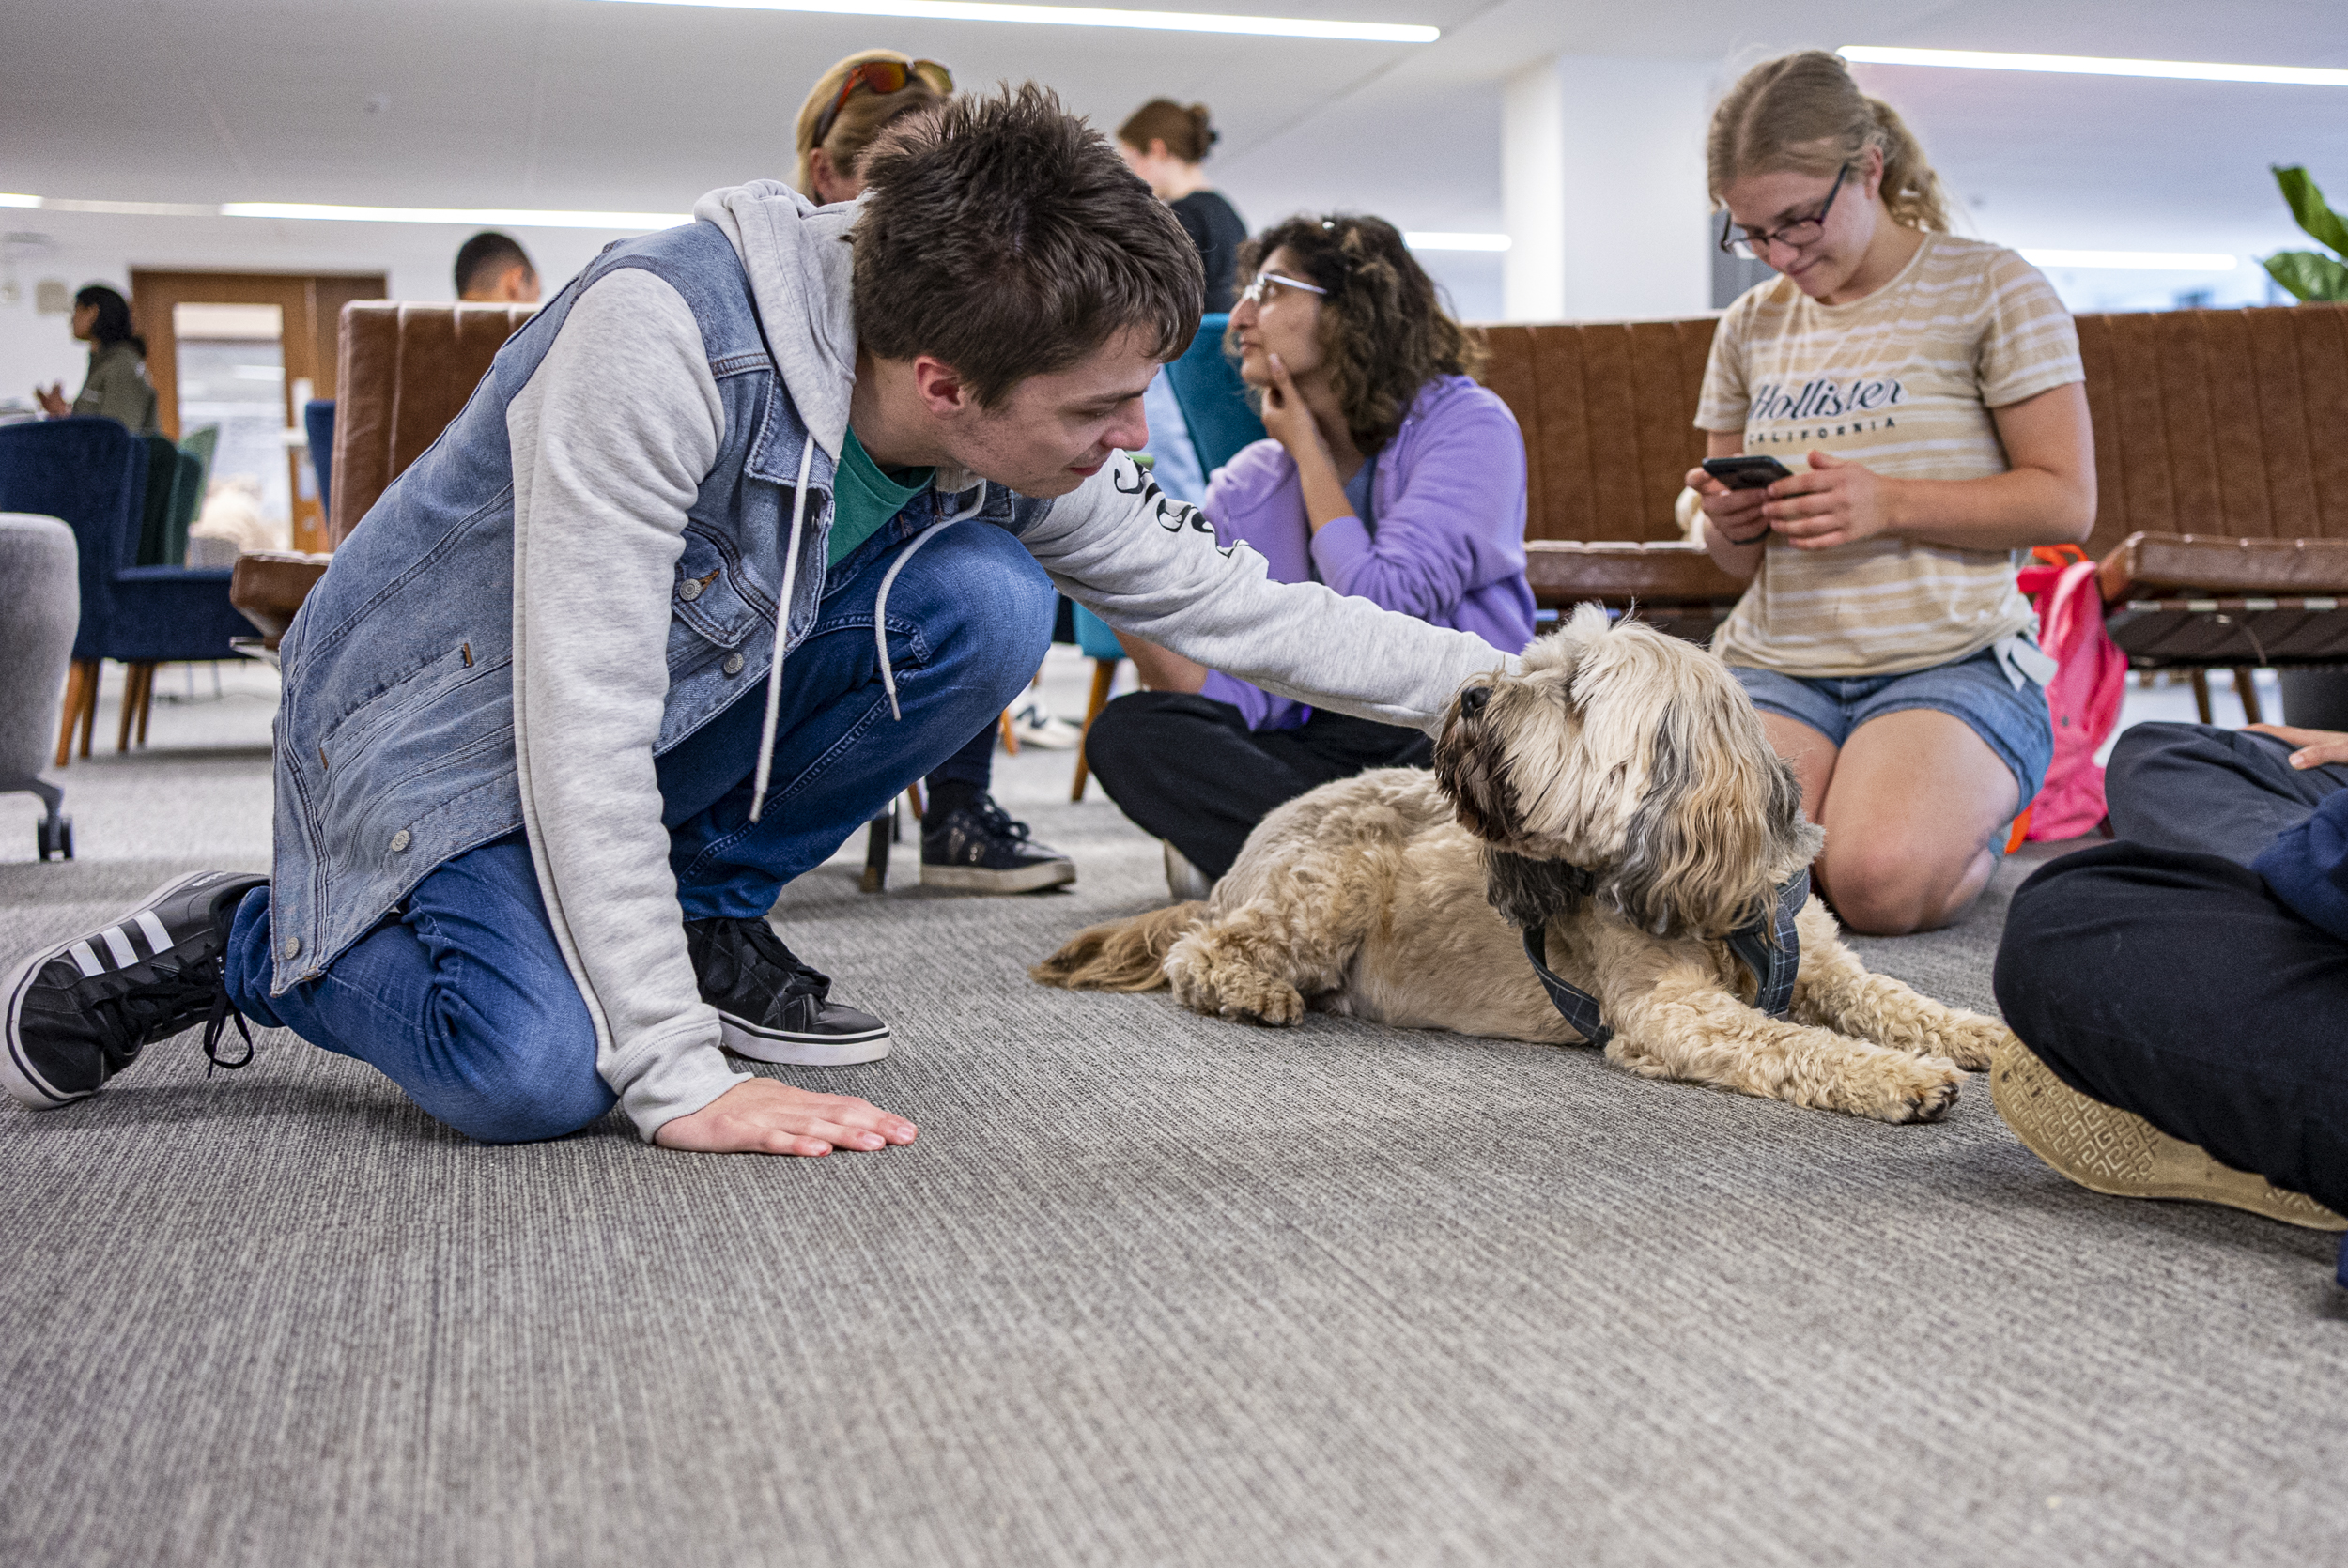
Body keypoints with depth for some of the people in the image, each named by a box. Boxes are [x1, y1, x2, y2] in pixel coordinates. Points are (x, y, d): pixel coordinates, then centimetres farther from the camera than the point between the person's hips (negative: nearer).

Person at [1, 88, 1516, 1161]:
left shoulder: (1025, 445, -13)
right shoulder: (664, 333, -34)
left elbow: (1242, 604, -2)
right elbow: (581, 716, -35)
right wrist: (680, 1079, -35)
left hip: (674, 709, 6)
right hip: (446, 722, -6)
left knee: (985, 604, -17)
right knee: (537, 1069, -31)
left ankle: (705, 915, 0)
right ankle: (236, 946, 0)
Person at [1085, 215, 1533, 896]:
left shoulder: (1466, 425, -5)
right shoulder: (1246, 490, 6)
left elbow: (1382, 611, -18)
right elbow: (1240, 698, -4)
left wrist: (1310, 450, -5)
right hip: (1323, 750, 4)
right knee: (1125, 732, -19)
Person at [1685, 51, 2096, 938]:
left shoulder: (1992, 289, 1)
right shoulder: (1749, 327, 16)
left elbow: (2067, 502, -4)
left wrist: (1889, 503, -17)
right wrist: (1730, 523, -5)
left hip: (1951, 659, -3)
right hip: (1775, 662, 4)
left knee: (1882, 883, -31)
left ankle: (1969, 815, 5)